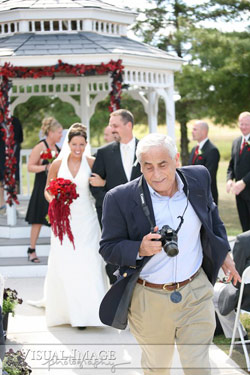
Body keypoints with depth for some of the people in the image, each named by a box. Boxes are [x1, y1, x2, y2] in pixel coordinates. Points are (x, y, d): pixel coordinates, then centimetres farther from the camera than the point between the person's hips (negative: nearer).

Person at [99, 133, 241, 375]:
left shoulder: (198, 178, -4)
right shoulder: (121, 199, -16)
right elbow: (108, 248, -9)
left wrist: (223, 254, 21)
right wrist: (139, 249, -27)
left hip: (196, 294, 2)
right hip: (149, 300, -1)